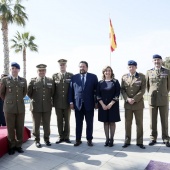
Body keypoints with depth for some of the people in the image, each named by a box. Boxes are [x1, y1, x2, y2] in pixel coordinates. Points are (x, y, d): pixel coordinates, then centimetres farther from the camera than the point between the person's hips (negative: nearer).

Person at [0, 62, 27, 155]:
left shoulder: (23, 80, 6)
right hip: (9, 107, -2)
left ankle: (18, 145, 22)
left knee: (20, 128, 7)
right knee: (10, 128, 5)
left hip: (20, 108, 2)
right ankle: (12, 146, 20)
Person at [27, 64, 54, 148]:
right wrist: (34, 100, 9)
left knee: (47, 124, 10)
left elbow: (52, 93, 12)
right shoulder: (32, 81, -1)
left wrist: (49, 100, 11)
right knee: (36, 125, 8)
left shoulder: (50, 80, 5)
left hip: (47, 107, 2)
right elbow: (29, 93, 5)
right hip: (36, 106, -1)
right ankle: (37, 140, 24)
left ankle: (46, 139, 27)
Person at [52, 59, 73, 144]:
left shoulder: (71, 76, 2)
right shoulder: (54, 76, 4)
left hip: (67, 102, -1)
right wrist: (53, 100, 1)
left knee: (67, 121, 8)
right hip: (58, 103, 1)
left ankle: (66, 137, 21)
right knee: (59, 121, 8)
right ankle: (61, 137, 21)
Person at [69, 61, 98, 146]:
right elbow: (71, 90, 6)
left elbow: (96, 90, 3)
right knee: (78, 123, 9)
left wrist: (96, 102, -1)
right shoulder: (74, 77, 7)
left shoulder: (93, 77, 4)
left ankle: (89, 139, 22)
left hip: (89, 104, -1)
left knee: (89, 123, 9)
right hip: (77, 104, 1)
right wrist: (71, 102, -1)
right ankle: (78, 139, 21)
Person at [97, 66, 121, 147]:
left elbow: (117, 94, -5)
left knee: (112, 122, 5)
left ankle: (111, 139, 16)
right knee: (105, 122, 7)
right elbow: (98, 95, 2)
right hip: (103, 105, 2)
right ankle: (107, 139, 17)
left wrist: (111, 104, -14)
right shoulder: (100, 82, 6)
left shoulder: (115, 82, 1)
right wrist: (102, 104, -10)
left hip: (113, 105, -2)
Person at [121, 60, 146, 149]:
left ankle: (139, 142, 18)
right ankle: (127, 141, 19)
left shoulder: (142, 76, 1)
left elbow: (143, 90, -6)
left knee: (139, 123, 7)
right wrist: (127, 99, -12)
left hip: (138, 104, -1)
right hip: (127, 104, 1)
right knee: (127, 124, 8)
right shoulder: (124, 77, 7)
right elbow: (122, 89, 3)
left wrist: (134, 99, -15)